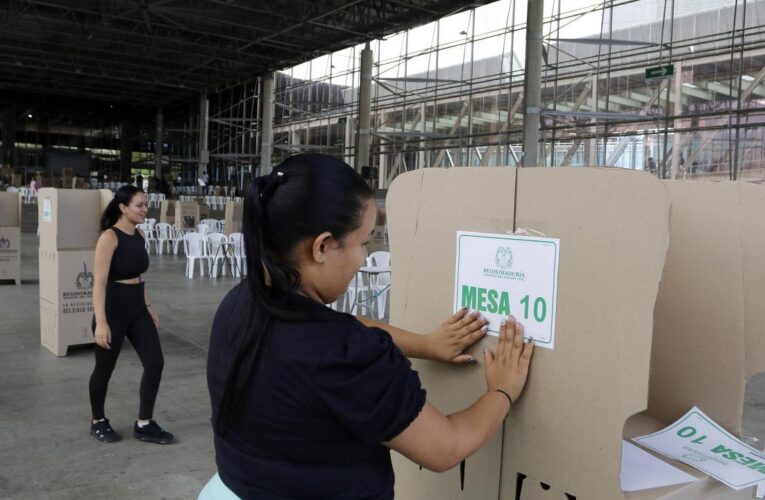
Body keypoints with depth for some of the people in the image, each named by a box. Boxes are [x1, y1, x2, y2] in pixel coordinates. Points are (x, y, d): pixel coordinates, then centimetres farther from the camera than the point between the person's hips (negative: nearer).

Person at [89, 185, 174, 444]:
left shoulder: (139, 235, 6)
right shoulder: (109, 237, -17)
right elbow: (99, 282, -23)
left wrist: (148, 306, 18)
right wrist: (101, 322, -28)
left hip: (137, 308, 7)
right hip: (113, 309, -7)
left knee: (155, 363, 1)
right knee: (105, 368, 10)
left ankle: (144, 425, 14)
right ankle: (98, 422, 33)